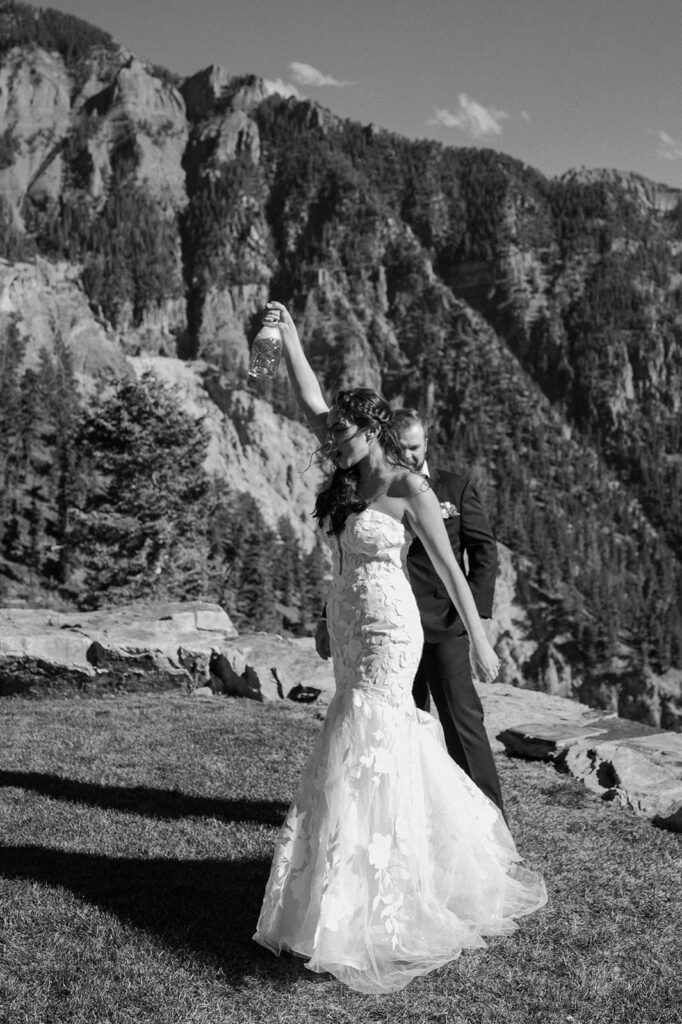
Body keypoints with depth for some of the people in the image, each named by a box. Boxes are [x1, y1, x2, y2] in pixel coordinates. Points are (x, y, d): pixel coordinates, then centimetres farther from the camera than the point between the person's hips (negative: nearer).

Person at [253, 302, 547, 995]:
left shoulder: (408, 485, -11)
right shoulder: (352, 477, 8)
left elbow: (450, 568, -9)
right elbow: (309, 401, 8)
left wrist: (479, 640, -6)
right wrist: (287, 332, 6)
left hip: (389, 638, -8)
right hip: (351, 635, 8)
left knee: (362, 760, -7)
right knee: (397, 750, 17)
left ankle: (352, 917, 2)